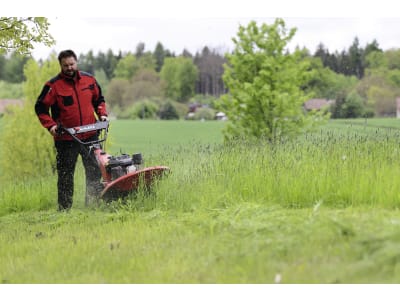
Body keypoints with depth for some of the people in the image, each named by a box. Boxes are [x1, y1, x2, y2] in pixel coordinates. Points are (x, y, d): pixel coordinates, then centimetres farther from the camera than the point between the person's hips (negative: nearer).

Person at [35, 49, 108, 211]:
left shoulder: (89, 80, 5)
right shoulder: (53, 85, -6)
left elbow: (99, 99, 19)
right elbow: (41, 107, -3)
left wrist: (102, 114, 2)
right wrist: (50, 125, -15)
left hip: (90, 136, 3)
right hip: (66, 139, -3)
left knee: (94, 171, 4)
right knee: (65, 175, 4)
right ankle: (64, 208, 11)